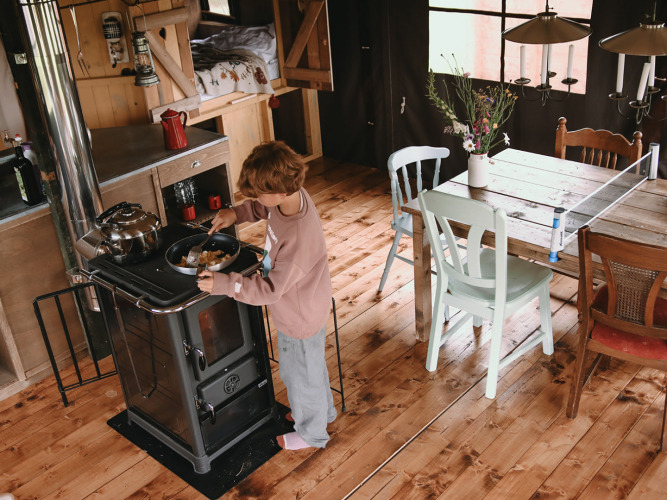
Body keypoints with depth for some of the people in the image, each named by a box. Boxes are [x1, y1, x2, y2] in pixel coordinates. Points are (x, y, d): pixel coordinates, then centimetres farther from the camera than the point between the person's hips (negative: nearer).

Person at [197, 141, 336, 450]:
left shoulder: (299, 238, -40)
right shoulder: (290, 196, -14)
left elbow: (271, 288, -32)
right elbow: (262, 208, 10)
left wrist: (222, 284, -31)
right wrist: (236, 213, -5)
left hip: (301, 319, -9)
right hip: (294, 309, 9)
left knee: (303, 374, 17)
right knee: (295, 369, 31)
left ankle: (312, 433, 44)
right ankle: (323, 410, 57)